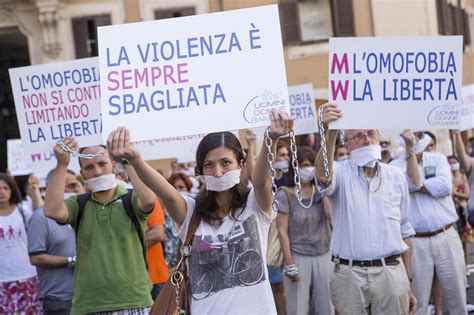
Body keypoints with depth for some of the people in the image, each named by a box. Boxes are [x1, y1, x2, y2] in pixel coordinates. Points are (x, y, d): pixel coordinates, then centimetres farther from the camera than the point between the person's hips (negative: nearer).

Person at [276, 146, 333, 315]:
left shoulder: (321, 191, 6)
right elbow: (283, 231, -6)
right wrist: (289, 263, -10)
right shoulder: (285, 195, -5)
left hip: (324, 256, 3)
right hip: (298, 257, -3)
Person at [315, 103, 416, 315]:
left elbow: (404, 230, 14)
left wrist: (408, 282, 12)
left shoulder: (396, 176, 9)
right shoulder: (341, 173, -1)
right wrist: (330, 133, -44)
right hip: (349, 274, -2)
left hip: (391, 273, 2)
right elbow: (323, 175, -27)